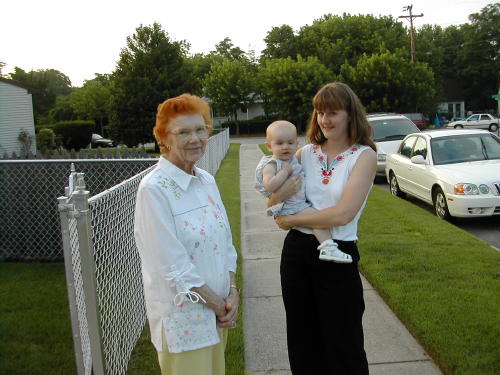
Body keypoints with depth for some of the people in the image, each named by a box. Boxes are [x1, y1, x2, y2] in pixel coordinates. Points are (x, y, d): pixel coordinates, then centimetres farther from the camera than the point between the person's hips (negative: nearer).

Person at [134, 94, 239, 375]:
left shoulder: (207, 180, 3)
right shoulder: (154, 189, -18)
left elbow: (226, 242, 7)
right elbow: (173, 265, -20)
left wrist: (233, 291, -4)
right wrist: (217, 304, -12)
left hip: (218, 311, 7)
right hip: (183, 314, -6)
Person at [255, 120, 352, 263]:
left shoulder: (291, 159, 12)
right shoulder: (271, 165, -15)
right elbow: (269, 186, -33)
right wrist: (285, 171, -26)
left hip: (301, 202, 10)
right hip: (288, 207, -10)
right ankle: (328, 248, -28)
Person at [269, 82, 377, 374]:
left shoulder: (364, 155, -8)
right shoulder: (306, 153, 5)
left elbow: (343, 213, -20)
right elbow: (272, 205, 6)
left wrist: (291, 220, -12)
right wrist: (280, 195, -17)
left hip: (338, 255, -4)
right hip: (297, 251, 5)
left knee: (343, 347, 12)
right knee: (303, 341, 20)